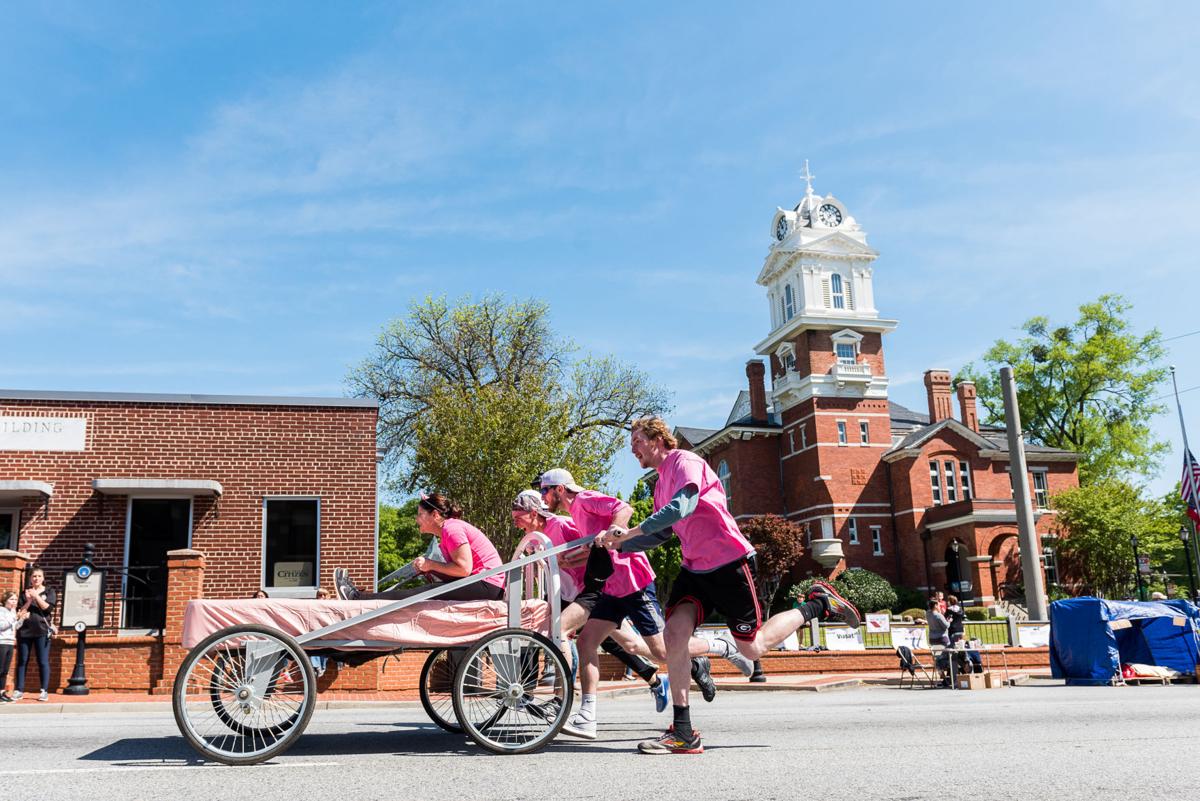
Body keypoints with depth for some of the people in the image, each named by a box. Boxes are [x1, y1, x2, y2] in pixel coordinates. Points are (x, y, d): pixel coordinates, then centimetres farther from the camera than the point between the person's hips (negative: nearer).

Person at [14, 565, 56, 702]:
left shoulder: (49, 592, 8)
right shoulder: (24, 593, 11)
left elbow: (48, 608, -7)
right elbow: (20, 612, 4)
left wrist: (36, 596, -12)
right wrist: (28, 600, -11)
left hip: (42, 631, -2)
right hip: (24, 631, 2)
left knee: (43, 662, -4)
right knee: (22, 661, 3)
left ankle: (44, 691, -3)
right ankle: (19, 690, 9)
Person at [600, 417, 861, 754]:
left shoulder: (684, 462, -12)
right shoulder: (661, 482, 16)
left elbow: (681, 508, -29)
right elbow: (662, 533, 20)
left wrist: (629, 532, -30)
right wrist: (620, 544, 6)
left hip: (729, 562, -8)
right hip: (695, 568, 8)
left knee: (752, 648, -1)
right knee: (675, 629, -14)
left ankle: (817, 604, 20)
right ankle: (683, 733, -11)